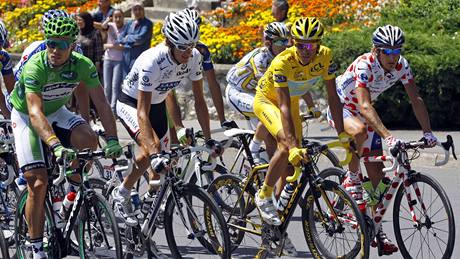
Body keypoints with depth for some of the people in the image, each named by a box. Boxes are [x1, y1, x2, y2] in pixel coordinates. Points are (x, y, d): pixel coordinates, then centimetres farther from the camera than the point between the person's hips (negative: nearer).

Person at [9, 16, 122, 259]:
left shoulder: (83, 65, -21)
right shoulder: (35, 67, -33)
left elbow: (101, 103, -21)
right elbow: (35, 113, -42)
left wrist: (112, 140, -34)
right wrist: (55, 146, -56)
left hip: (56, 112, 3)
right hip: (26, 117, -3)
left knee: (89, 140, -27)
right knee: (38, 182, -14)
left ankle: (73, 188, -1)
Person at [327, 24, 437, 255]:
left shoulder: (401, 65, -16)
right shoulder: (364, 65, -34)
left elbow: (416, 99, -12)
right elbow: (364, 106, -44)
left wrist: (427, 132, -23)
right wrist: (387, 136, -54)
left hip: (364, 112, 6)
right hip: (340, 107, -6)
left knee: (377, 173, -1)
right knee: (360, 130, -41)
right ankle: (352, 179, -17)